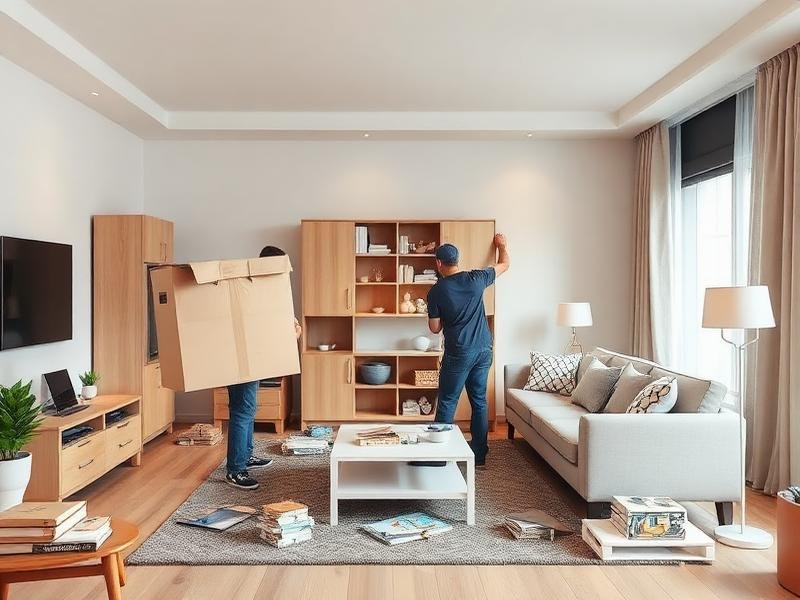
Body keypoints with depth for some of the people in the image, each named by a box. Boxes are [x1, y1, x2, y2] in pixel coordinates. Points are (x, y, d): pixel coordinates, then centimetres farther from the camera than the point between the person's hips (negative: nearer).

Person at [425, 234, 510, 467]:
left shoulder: (436, 291, -9)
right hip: (483, 350, 4)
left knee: (447, 403, 4)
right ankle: (479, 453, 20)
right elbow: (505, 264, 16)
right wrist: (502, 244, 34)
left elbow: (434, 328, -3)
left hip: (458, 353, -4)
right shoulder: (475, 279, -1)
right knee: (479, 400, 13)